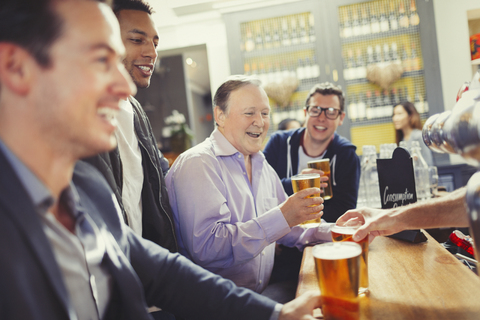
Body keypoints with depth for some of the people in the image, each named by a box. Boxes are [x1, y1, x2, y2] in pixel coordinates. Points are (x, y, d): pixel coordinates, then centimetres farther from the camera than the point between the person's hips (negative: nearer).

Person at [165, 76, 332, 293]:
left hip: (262, 292, 8)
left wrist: (334, 231, 1)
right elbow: (206, 248, -26)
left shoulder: (262, 166, 14)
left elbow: (287, 230, 19)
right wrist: (281, 217, -27)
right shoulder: (197, 163, -15)